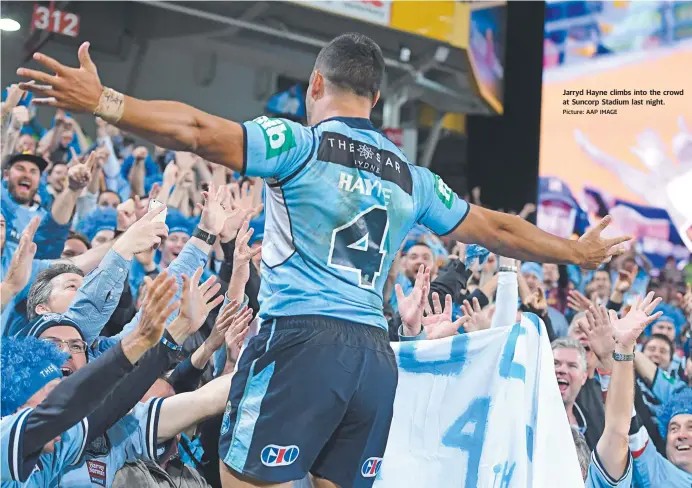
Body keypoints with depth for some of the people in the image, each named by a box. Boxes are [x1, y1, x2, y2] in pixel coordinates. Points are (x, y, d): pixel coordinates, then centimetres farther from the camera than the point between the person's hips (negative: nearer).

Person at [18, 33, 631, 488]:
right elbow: (498, 229, 27)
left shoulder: (298, 144, 1)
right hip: (375, 354, 6)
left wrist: (101, 101, -14)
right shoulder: (412, 178, 18)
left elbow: (195, 130, -13)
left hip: (300, 339, -6)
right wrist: (578, 252, 42)